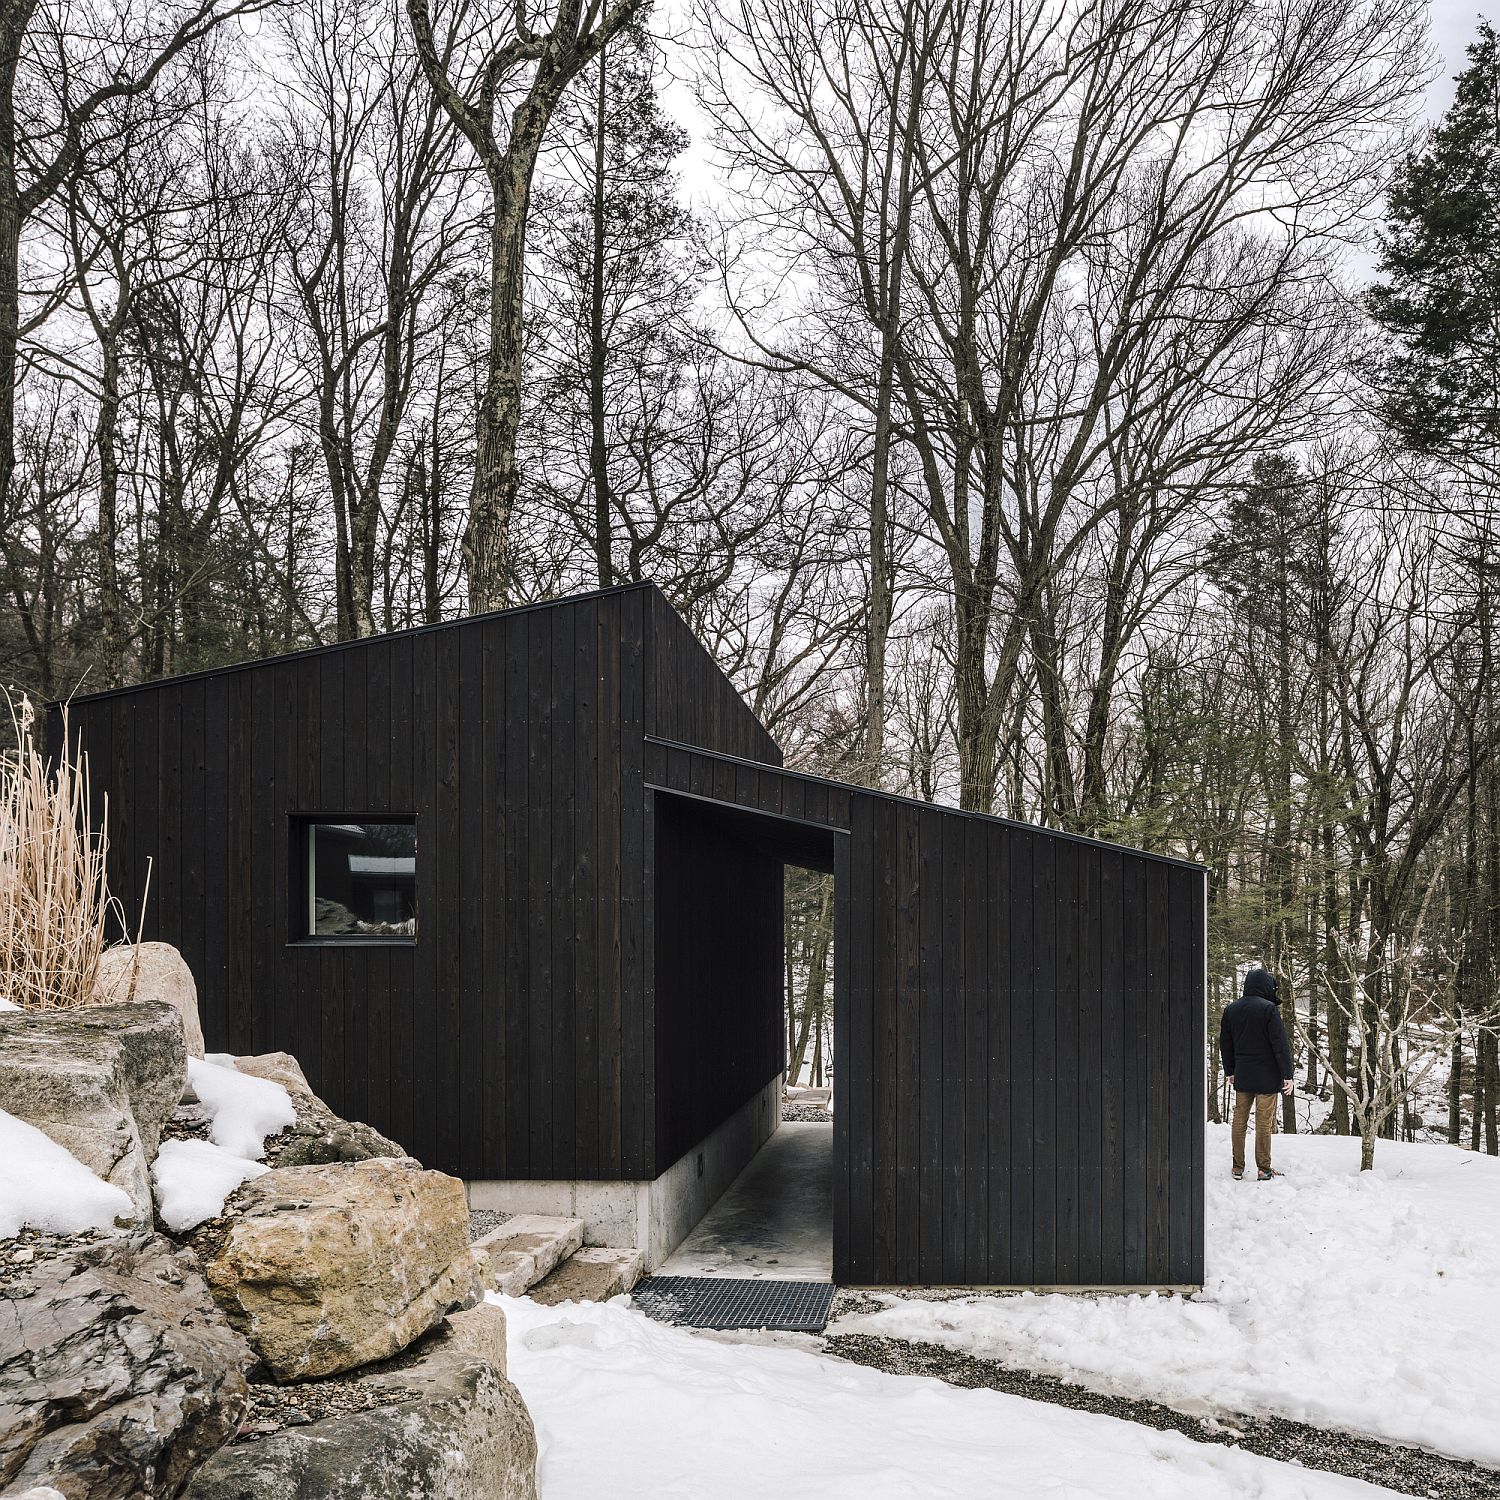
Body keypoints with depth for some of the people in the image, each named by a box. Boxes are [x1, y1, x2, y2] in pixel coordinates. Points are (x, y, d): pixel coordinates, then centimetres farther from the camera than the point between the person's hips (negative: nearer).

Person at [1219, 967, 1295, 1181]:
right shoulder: (1268, 1008, -12)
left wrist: (1229, 1071, 24)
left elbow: (1225, 1044, 15)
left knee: (1239, 1121, 11)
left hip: (1241, 1077, 5)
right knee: (1264, 1123, 0)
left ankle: (1238, 1168, 15)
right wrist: (1287, 1074, -8)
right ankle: (1263, 1169, 5)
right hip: (1266, 1076, -5)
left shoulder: (1230, 1010, 7)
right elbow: (1280, 1044, -13)